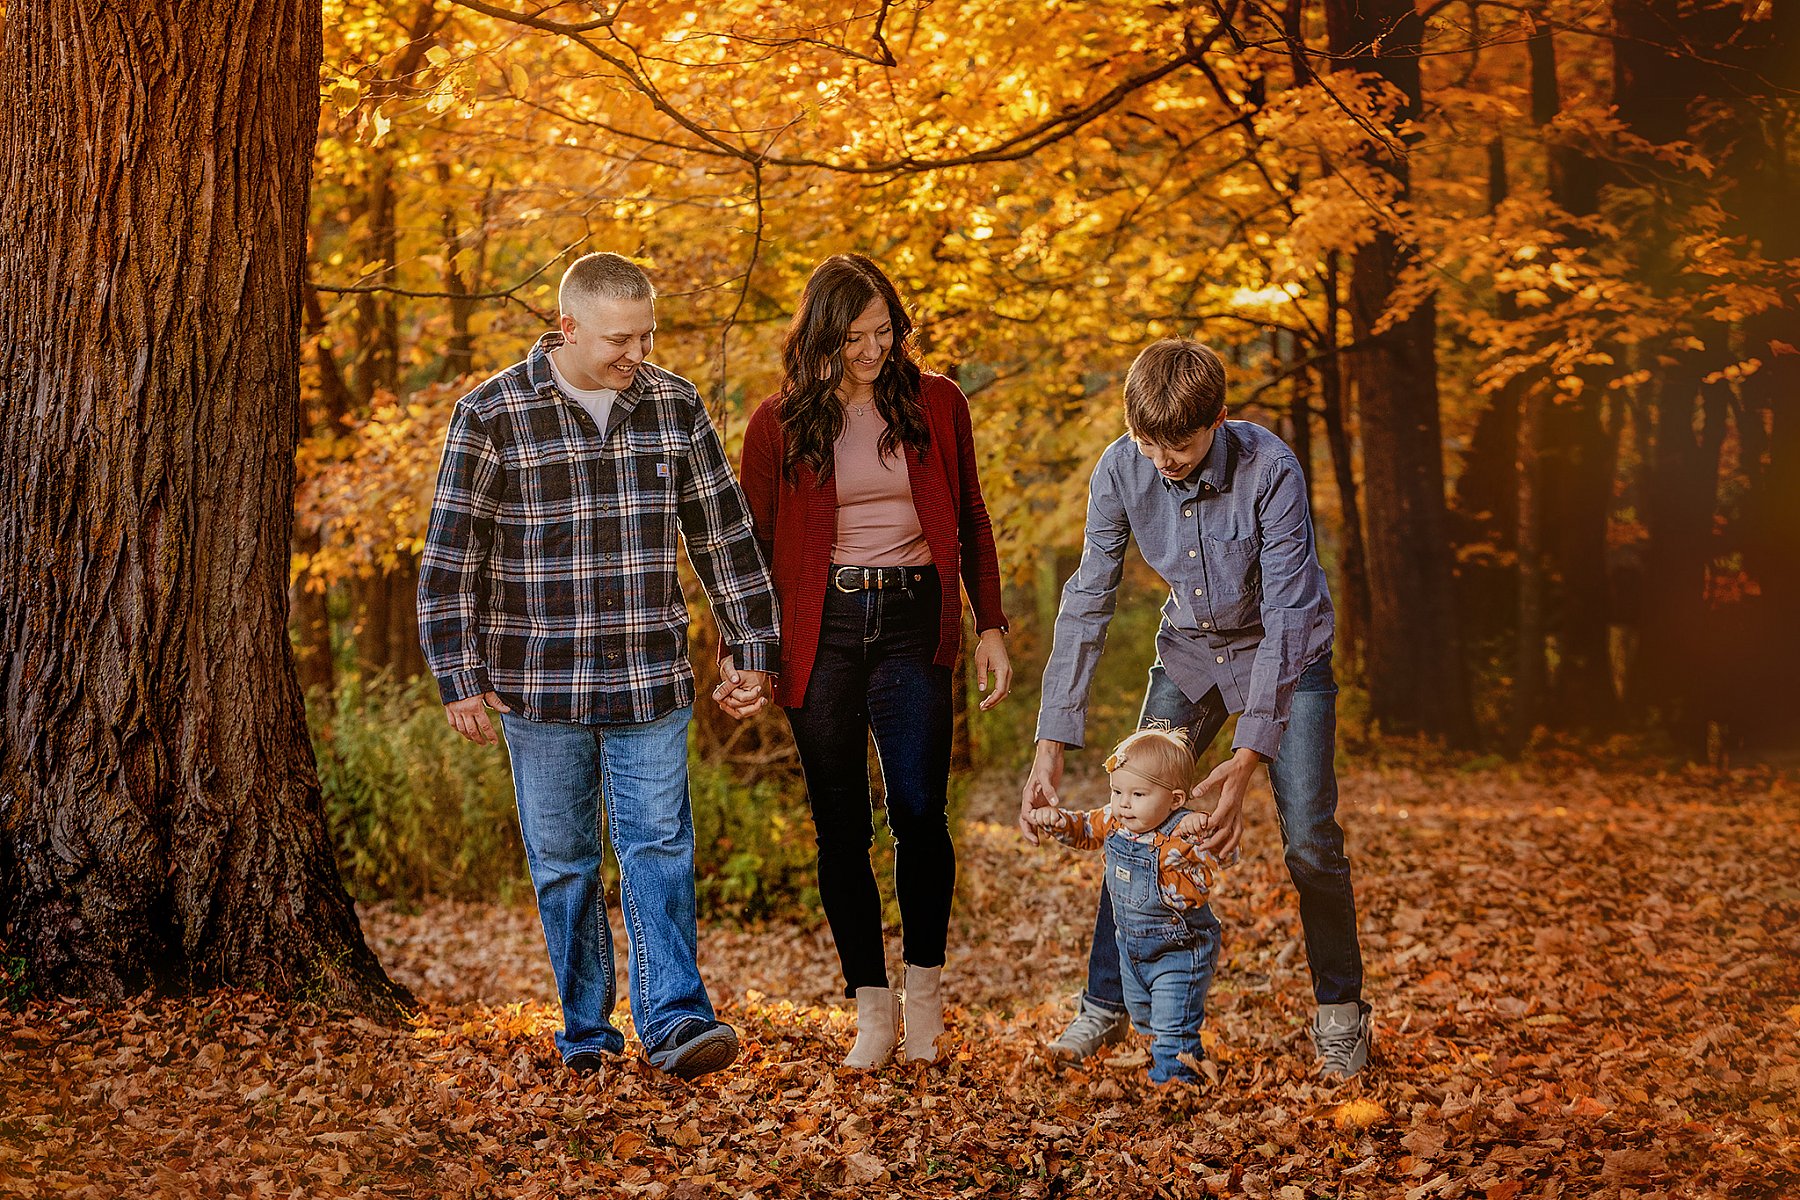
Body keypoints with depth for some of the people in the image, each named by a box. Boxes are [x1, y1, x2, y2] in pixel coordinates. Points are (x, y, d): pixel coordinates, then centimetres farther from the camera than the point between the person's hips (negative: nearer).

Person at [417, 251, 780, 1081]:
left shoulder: (675, 408, 3)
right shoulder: (492, 416, -6)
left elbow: (724, 535, 10)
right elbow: (452, 555, -4)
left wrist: (752, 647, 9)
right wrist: (459, 677, -7)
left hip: (651, 684, 2)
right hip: (540, 684, -1)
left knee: (658, 846, -6)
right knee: (562, 863, 7)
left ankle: (673, 1020, -8)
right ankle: (586, 1030, 18)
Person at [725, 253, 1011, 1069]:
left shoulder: (936, 404, 7)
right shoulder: (779, 423, 3)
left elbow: (971, 521, 14)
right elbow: (752, 543, 9)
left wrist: (991, 626, 9)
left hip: (912, 624, 0)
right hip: (822, 628, 0)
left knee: (918, 811, -10)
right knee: (841, 827, 1)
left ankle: (925, 985, 9)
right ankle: (871, 1007, 10)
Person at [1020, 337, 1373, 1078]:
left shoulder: (1270, 470, -32)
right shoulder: (1120, 471, -21)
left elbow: (1287, 616, -32)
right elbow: (1087, 604, -16)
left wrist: (1248, 759, -39)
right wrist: (1052, 745, -23)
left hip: (1288, 654, -3)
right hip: (1190, 651, 3)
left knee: (1309, 836, -10)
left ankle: (1339, 1010, 11)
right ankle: (1105, 1003, 11)